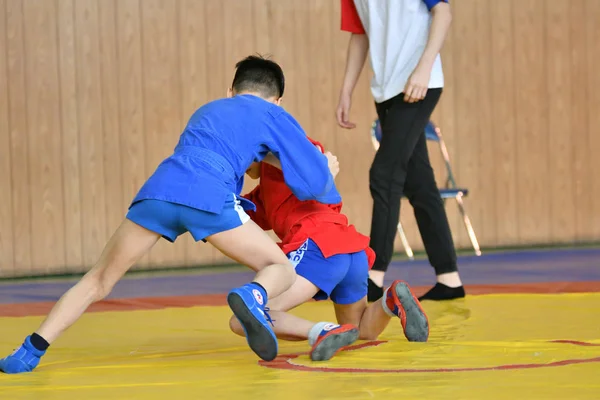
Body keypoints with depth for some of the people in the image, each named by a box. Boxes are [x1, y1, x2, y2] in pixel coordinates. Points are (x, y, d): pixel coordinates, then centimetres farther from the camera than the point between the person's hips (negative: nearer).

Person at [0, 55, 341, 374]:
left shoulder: (207, 110, 38)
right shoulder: (273, 114, 24)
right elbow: (314, 182, 21)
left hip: (161, 187, 4)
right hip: (208, 196, -4)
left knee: (99, 281, 16)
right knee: (281, 269, 11)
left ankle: (31, 351, 1)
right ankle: (253, 297, -24)